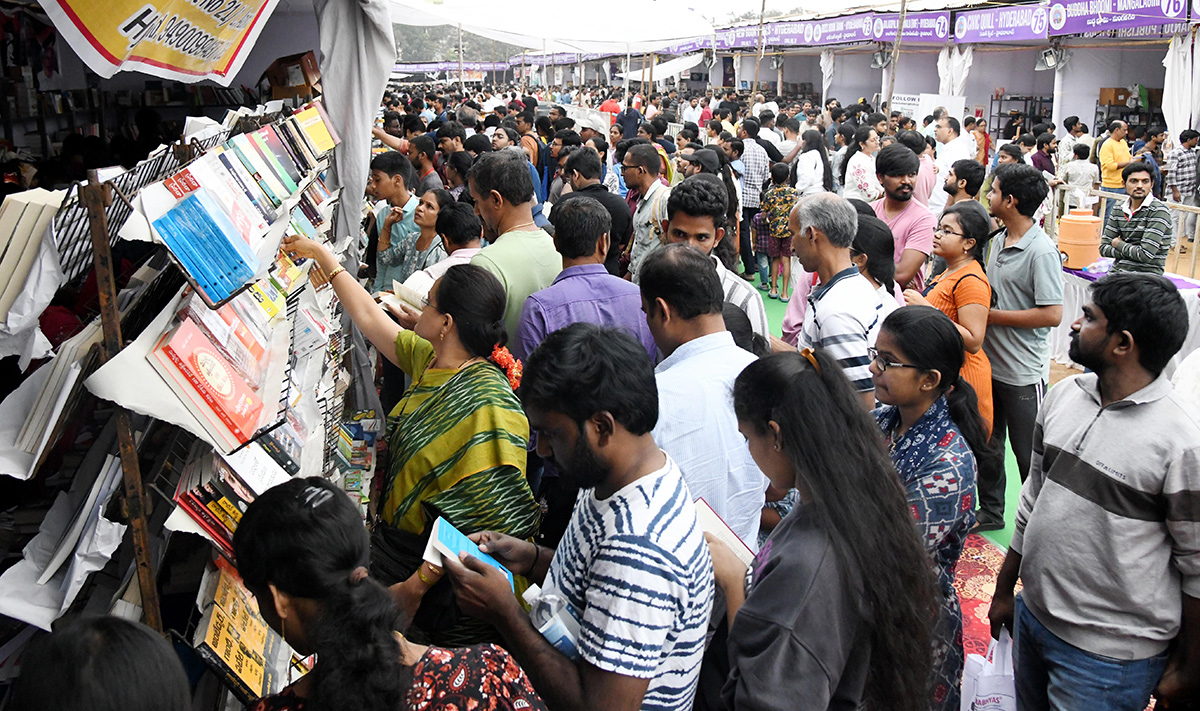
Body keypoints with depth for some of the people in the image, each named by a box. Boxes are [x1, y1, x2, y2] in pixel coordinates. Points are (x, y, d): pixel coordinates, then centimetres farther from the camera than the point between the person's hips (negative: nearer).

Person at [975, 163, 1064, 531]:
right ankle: (990, 512, 35)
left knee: (1028, 453, 6)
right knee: (987, 444, 19)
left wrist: (992, 315, -19)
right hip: (990, 362, 8)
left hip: (1023, 372, -8)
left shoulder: (1041, 251, -20)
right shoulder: (998, 240, 6)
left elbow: (1052, 314, -24)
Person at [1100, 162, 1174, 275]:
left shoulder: (1159, 211, -9)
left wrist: (1118, 244, -1)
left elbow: (1146, 255, -16)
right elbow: (1103, 249, 7)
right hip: (1116, 272, 6)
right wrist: (1132, 250, -8)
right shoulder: (1118, 211, 9)